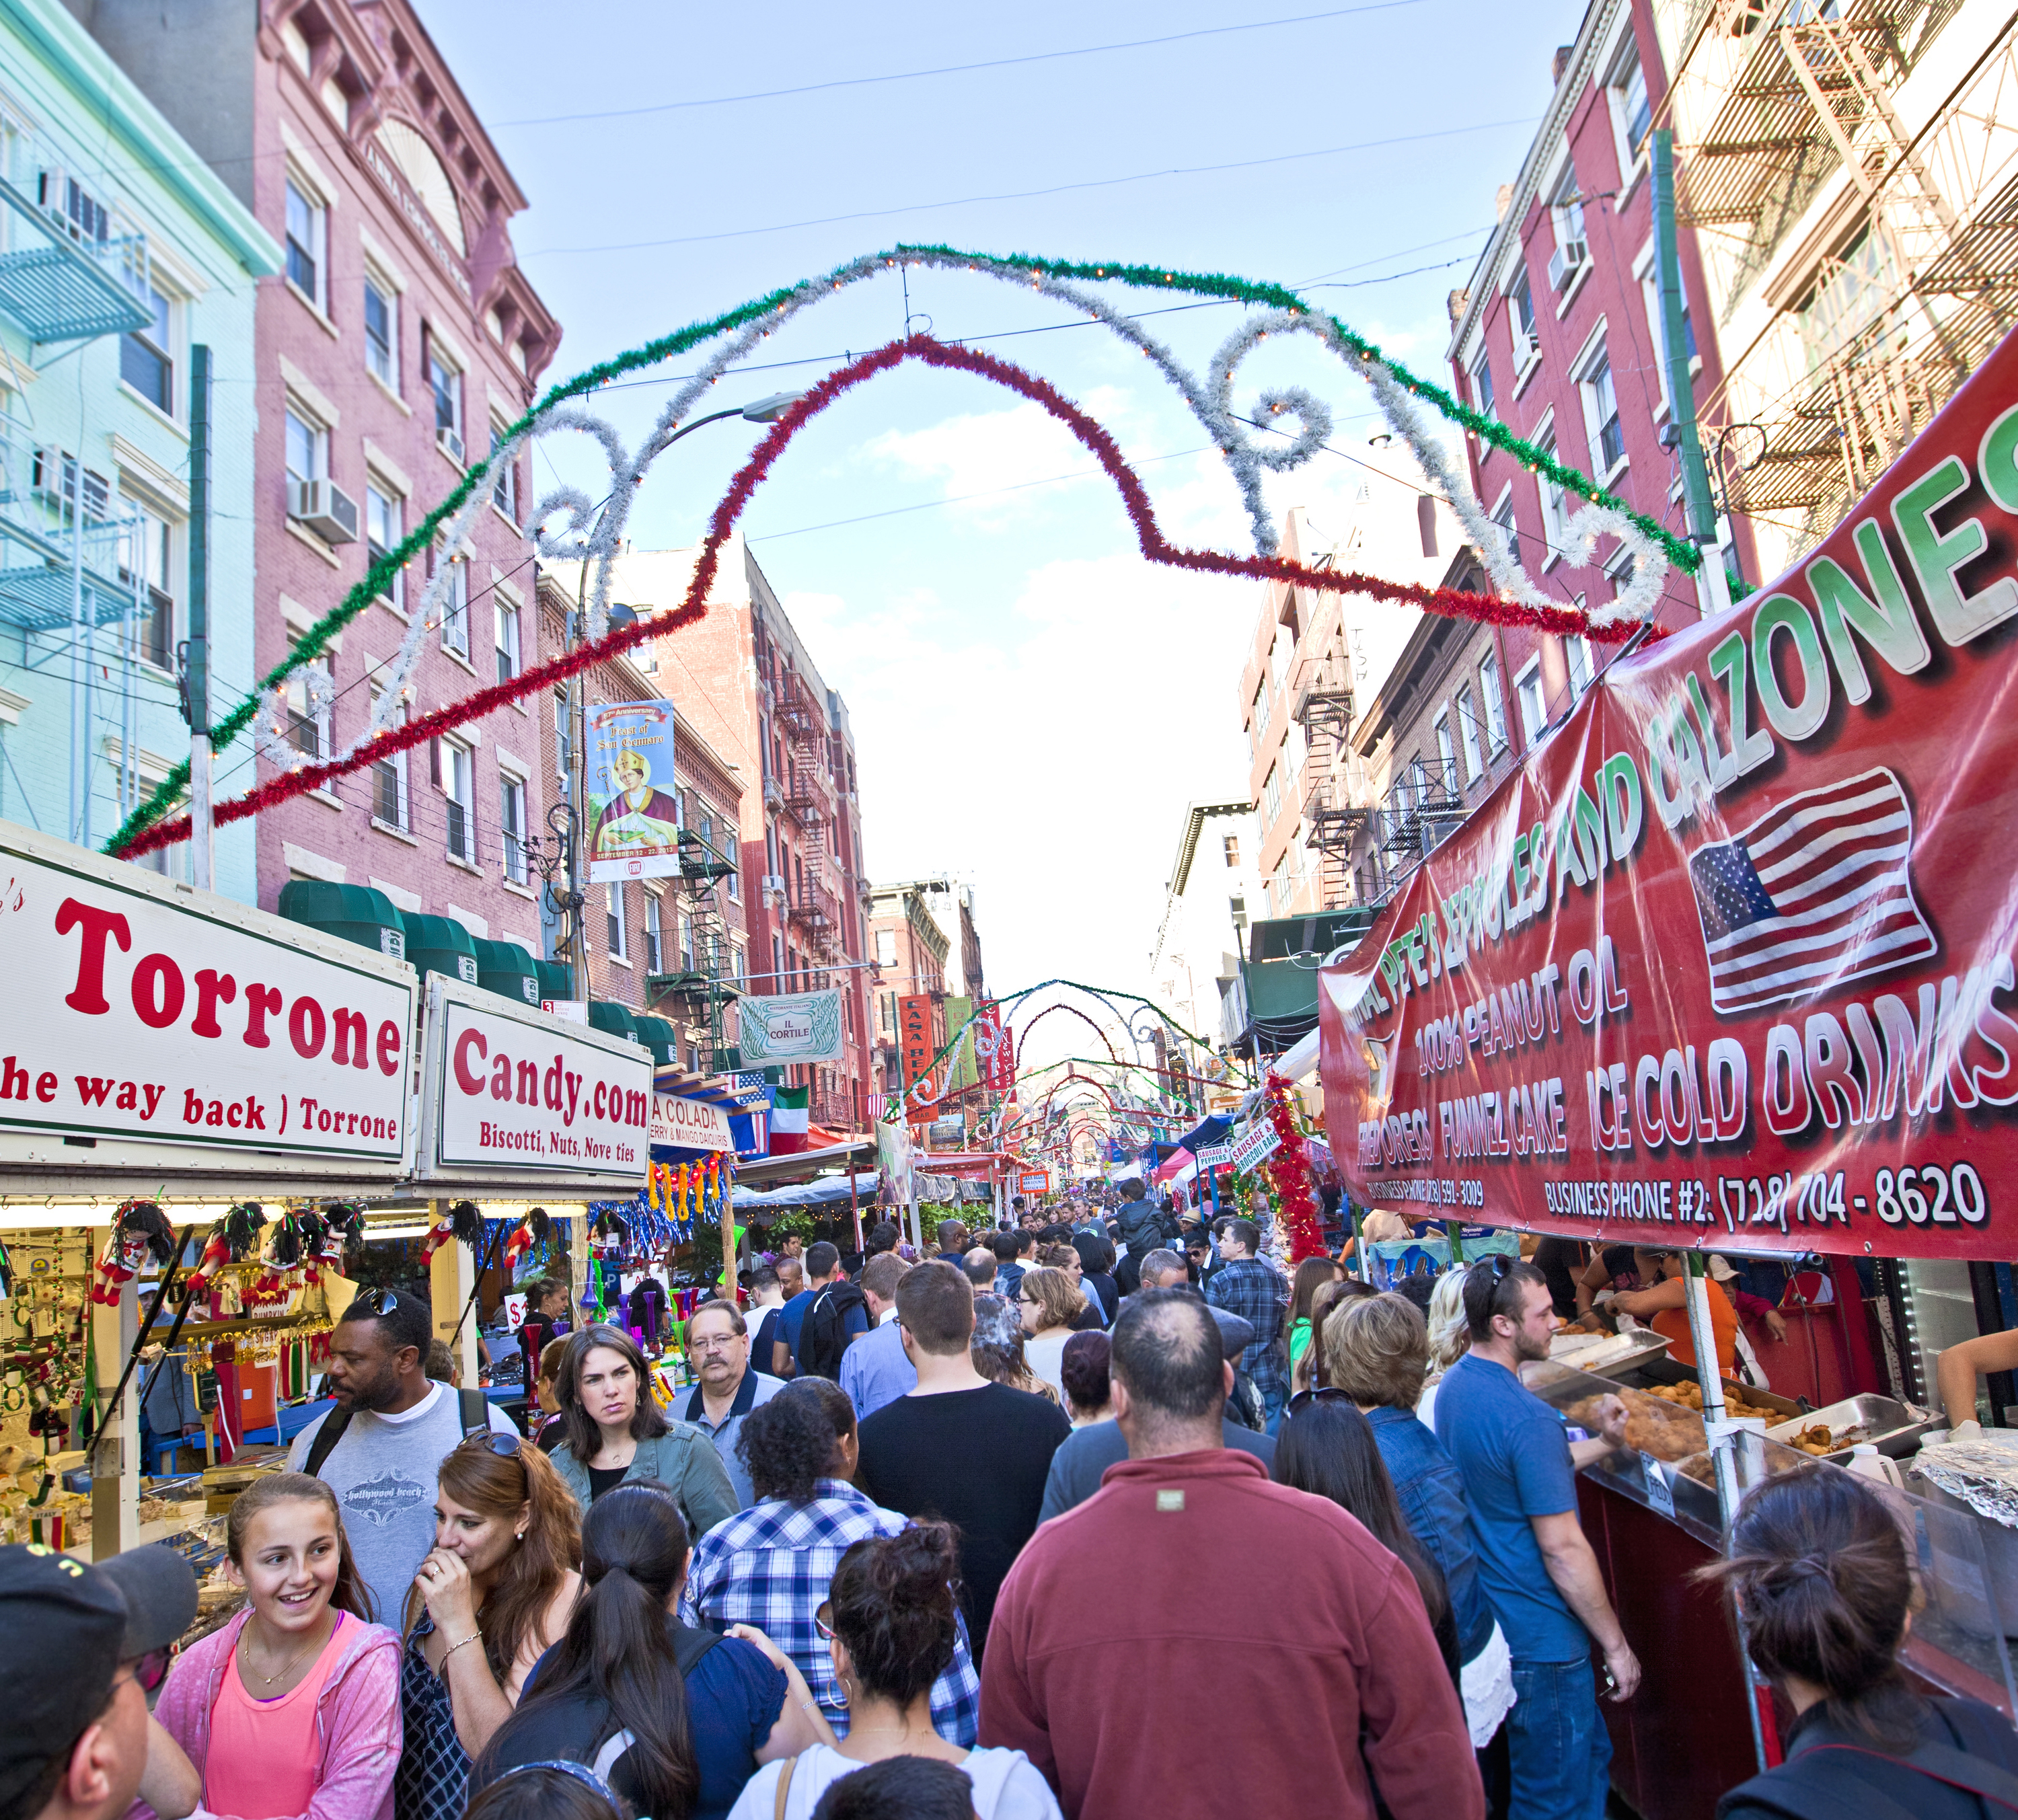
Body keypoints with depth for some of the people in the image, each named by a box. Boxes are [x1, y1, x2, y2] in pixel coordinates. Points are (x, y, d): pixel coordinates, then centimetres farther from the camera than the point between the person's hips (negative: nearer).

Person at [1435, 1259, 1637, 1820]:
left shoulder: (1451, 1387, 3)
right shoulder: (1528, 1417, -26)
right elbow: (1562, 1549, -23)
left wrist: (1602, 1442, 19)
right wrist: (1616, 1645, -12)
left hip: (1486, 1621, 9)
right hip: (1540, 1642, -9)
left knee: (1590, 1754, 24)